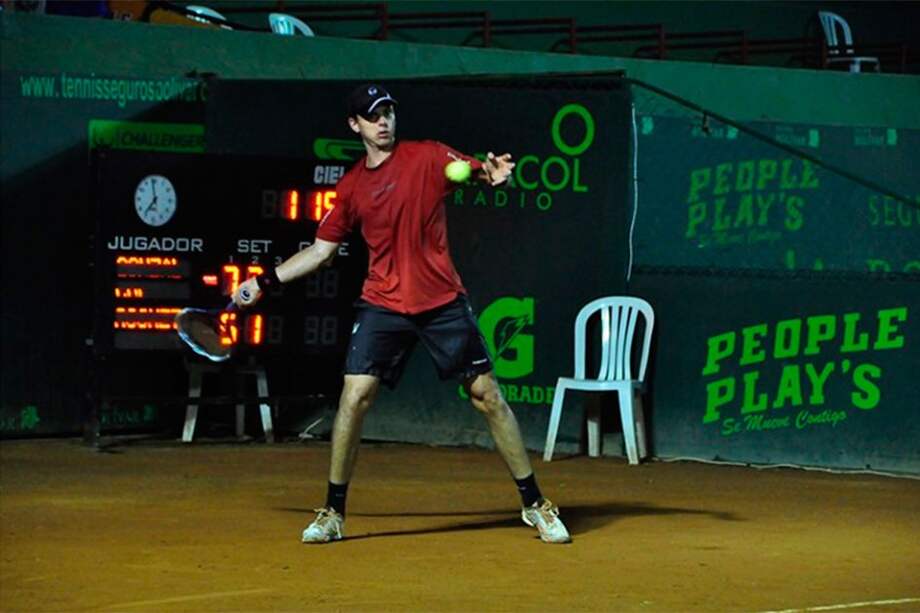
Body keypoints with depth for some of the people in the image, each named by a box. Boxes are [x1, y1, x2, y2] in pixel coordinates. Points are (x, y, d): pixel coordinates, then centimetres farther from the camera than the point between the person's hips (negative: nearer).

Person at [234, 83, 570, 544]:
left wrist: (494, 175, -36)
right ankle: (333, 513, 3)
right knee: (354, 396, -10)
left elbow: (478, 170, -11)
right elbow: (321, 250, 16)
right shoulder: (351, 187, 8)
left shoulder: (427, 156, 0)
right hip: (382, 306, 2)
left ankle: (535, 505, 10)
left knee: (487, 394, -1)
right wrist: (265, 281, 12)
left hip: (443, 302, -2)